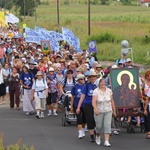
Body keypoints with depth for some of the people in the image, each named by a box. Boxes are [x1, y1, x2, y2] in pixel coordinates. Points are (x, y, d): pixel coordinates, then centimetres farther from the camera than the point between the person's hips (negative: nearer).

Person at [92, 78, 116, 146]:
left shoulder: (109, 91, 2)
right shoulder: (96, 91, -10)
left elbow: (112, 101, 9)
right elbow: (93, 102, -20)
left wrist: (114, 110, 9)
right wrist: (96, 109, -35)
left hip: (108, 111, 2)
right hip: (99, 112, -2)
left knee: (107, 125, -10)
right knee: (99, 126, 7)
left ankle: (106, 141, -13)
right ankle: (97, 136, 39)